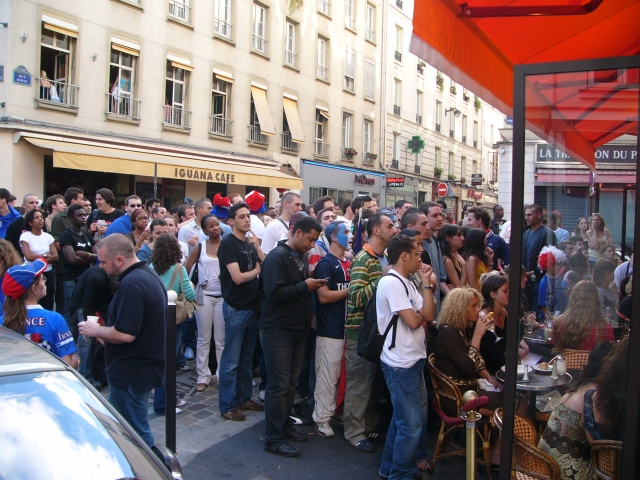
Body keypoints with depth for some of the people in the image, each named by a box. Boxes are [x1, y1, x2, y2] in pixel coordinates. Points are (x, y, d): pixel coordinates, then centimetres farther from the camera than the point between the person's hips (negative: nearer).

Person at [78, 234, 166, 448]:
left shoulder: (131, 284, -23)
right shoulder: (149, 275, 10)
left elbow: (125, 334, -27)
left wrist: (95, 330, -11)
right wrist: (104, 331, 13)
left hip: (130, 373, -11)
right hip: (145, 365, 11)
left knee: (136, 432, 2)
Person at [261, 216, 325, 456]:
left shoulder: (301, 256, 12)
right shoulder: (277, 257, -16)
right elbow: (274, 293, -25)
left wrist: (312, 284, 3)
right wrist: (305, 286, -20)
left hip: (298, 328, 9)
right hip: (278, 330, -8)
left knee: (290, 382, 16)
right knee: (278, 385, -3)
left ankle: (285, 425, 29)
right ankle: (274, 438, 6)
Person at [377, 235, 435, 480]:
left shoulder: (407, 283, 13)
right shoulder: (391, 282, -18)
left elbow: (429, 315, 4)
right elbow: (413, 321, -22)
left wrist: (426, 283, 1)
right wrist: (420, 314, 0)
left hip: (413, 360, 10)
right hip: (400, 363, -10)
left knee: (403, 418, 20)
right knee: (412, 424, -3)